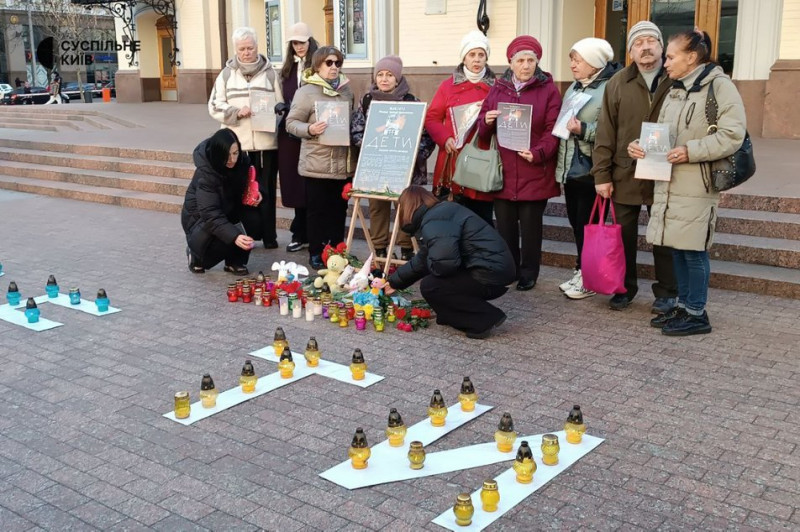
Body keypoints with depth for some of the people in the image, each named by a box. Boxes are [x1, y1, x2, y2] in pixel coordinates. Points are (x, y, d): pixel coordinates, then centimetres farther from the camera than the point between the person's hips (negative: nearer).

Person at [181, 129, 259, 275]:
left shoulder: (242, 160, -15)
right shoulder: (205, 172, -31)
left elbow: (246, 184, 9)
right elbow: (210, 214, -39)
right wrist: (234, 237, -53)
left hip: (227, 210, 5)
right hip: (200, 217, -5)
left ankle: (235, 261, -6)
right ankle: (196, 254, 0)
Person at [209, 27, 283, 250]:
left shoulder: (270, 73, 6)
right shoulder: (227, 74, 8)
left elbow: (280, 106, 6)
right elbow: (215, 107, 4)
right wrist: (237, 112, -11)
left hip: (266, 142, -1)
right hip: (237, 143, 1)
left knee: (267, 190, 5)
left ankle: (268, 236, 14)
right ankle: (248, 234, 12)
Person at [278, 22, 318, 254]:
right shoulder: (288, 69, 16)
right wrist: (281, 106, 3)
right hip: (289, 133, 6)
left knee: (308, 184, -2)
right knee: (294, 183, 7)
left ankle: (302, 233, 7)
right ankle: (301, 233, 16)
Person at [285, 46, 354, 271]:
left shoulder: (346, 89, 11)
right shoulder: (306, 92, -6)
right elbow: (291, 123, -7)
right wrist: (309, 129, -25)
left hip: (343, 162, 5)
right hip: (317, 163, -5)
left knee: (339, 209, 12)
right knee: (317, 210, 3)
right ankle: (316, 254, 13)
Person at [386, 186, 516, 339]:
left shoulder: (433, 221, -16)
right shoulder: (439, 213, 17)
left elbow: (444, 263, -27)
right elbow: (421, 261, 25)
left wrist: (430, 266, -3)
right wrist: (394, 282, 31)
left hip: (492, 274, -10)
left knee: (429, 286, -9)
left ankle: (486, 318, -5)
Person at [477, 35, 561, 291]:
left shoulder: (549, 90, 0)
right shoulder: (498, 89, 10)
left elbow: (553, 131, -6)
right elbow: (483, 133, 11)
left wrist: (538, 153, -22)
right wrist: (486, 121, -12)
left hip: (535, 172, -3)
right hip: (503, 172, 3)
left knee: (530, 227, 5)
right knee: (505, 227, 8)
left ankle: (528, 274, 18)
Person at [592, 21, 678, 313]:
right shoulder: (618, 83, 3)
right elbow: (605, 132, 0)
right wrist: (602, 174, -4)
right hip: (625, 175, 1)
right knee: (624, 236, 11)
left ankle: (666, 292, 19)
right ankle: (624, 288, 25)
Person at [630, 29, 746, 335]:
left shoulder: (718, 86, -8)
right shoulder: (674, 91, 17)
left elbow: (732, 135, -16)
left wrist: (690, 151, -20)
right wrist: (643, 147, 1)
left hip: (697, 186, -8)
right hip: (669, 183, 8)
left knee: (693, 250, -2)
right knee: (677, 248, 12)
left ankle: (696, 314, 8)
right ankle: (683, 305, 24)